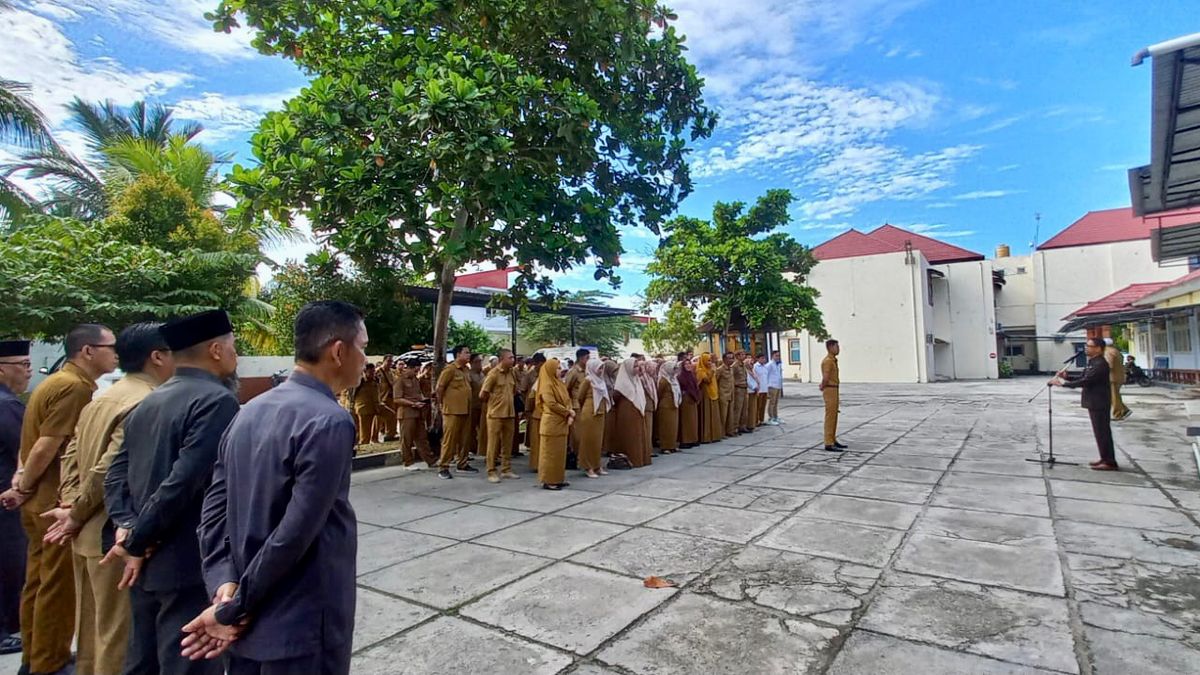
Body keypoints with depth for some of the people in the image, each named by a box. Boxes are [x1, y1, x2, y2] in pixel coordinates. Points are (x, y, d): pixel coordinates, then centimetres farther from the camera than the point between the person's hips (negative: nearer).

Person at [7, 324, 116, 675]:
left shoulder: (58, 382, 13)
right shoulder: (75, 386, -19)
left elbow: (33, 441, 15)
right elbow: (45, 448, -20)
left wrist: (22, 478, 6)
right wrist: (24, 488, -7)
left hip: (43, 500, 10)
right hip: (60, 502, -10)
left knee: (39, 581, 18)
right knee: (58, 585, 1)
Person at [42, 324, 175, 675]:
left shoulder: (101, 399, 11)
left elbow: (71, 454, 10)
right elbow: (109, 469, -23)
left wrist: (70, 504, 1)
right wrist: (77, 515, -9)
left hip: (88, 534, 9)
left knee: (92, 629, 21)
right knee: (118, 635, 3)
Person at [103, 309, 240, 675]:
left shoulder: (147, 403, 10)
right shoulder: (217, 400, -18)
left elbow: (116, 475, 8)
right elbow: (183, 482, -24)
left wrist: (128, 529, -2)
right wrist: (135, 543, -12)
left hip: (147, 563, 9)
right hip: (190, 566, -9)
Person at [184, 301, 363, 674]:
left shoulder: (249, 412, 4)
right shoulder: (329, 422, -22)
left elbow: (214, 507, 2)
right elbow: (295, 533, -24)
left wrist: (224, 584, -6)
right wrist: (235, 609, -12)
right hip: (301, 629, -7)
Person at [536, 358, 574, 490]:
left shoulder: (559, 383, 15)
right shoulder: (547, 385, -13)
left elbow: (567, 400, 14)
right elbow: (552, 404, -20)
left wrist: (570, 415, -3)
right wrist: (568, 412, -11)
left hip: (561, 422, 9)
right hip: (551, 423, -9)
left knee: (560, 452, 12)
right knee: (550, 452, -2)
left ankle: (558, 479, 20)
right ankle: (548, 481, 4)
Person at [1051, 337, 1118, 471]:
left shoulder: (1100, 364, -19)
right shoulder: (1093, 362, 14)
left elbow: (1085, 381, -25)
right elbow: (1083, 377, 16)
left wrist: (1063, 384, -25)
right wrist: (1067, 376, 1)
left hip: (1099, 403, -10)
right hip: (1095, 402, 10)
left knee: (1102, 432, -4)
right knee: (1100, 432, 16)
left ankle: (1110, 462, 1)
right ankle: (1105, 458, 24)